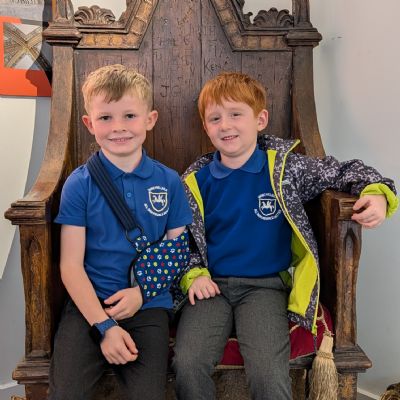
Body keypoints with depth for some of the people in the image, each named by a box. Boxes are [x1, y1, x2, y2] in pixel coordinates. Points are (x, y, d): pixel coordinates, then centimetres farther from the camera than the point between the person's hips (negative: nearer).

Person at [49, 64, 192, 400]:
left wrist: (142, 292, -10)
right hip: (89, 304, 0)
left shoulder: (169, 182, 3)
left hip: (149, 306, 1)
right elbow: (71, 265, -4)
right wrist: (104, 325, -12)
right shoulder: (79, 184, -2)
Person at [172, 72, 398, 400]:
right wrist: (193, 275, -3)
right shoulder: (195, 181, 5)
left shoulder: (285, 167, 1)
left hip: (265, 286, -1)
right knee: (187, 364, -21)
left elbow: (342, 172, 9)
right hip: (211, 286, 2)